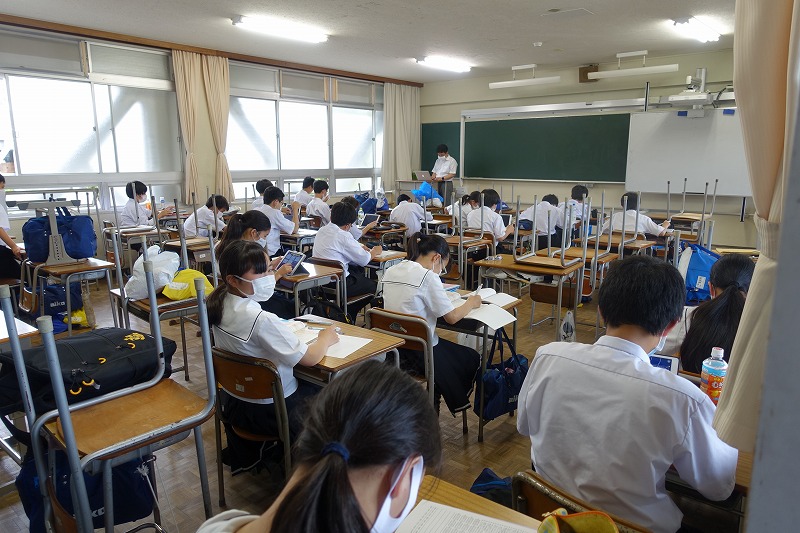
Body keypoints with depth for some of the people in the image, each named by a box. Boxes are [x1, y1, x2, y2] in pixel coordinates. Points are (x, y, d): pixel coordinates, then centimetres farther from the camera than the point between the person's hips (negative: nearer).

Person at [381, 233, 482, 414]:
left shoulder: (390, 271, 4)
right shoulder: (428, 276, -18)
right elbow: (451, 317, -15)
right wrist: (470, 303, 3)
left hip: (391, 347, 8)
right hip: (417, 352, -7)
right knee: (473, 359, 17)